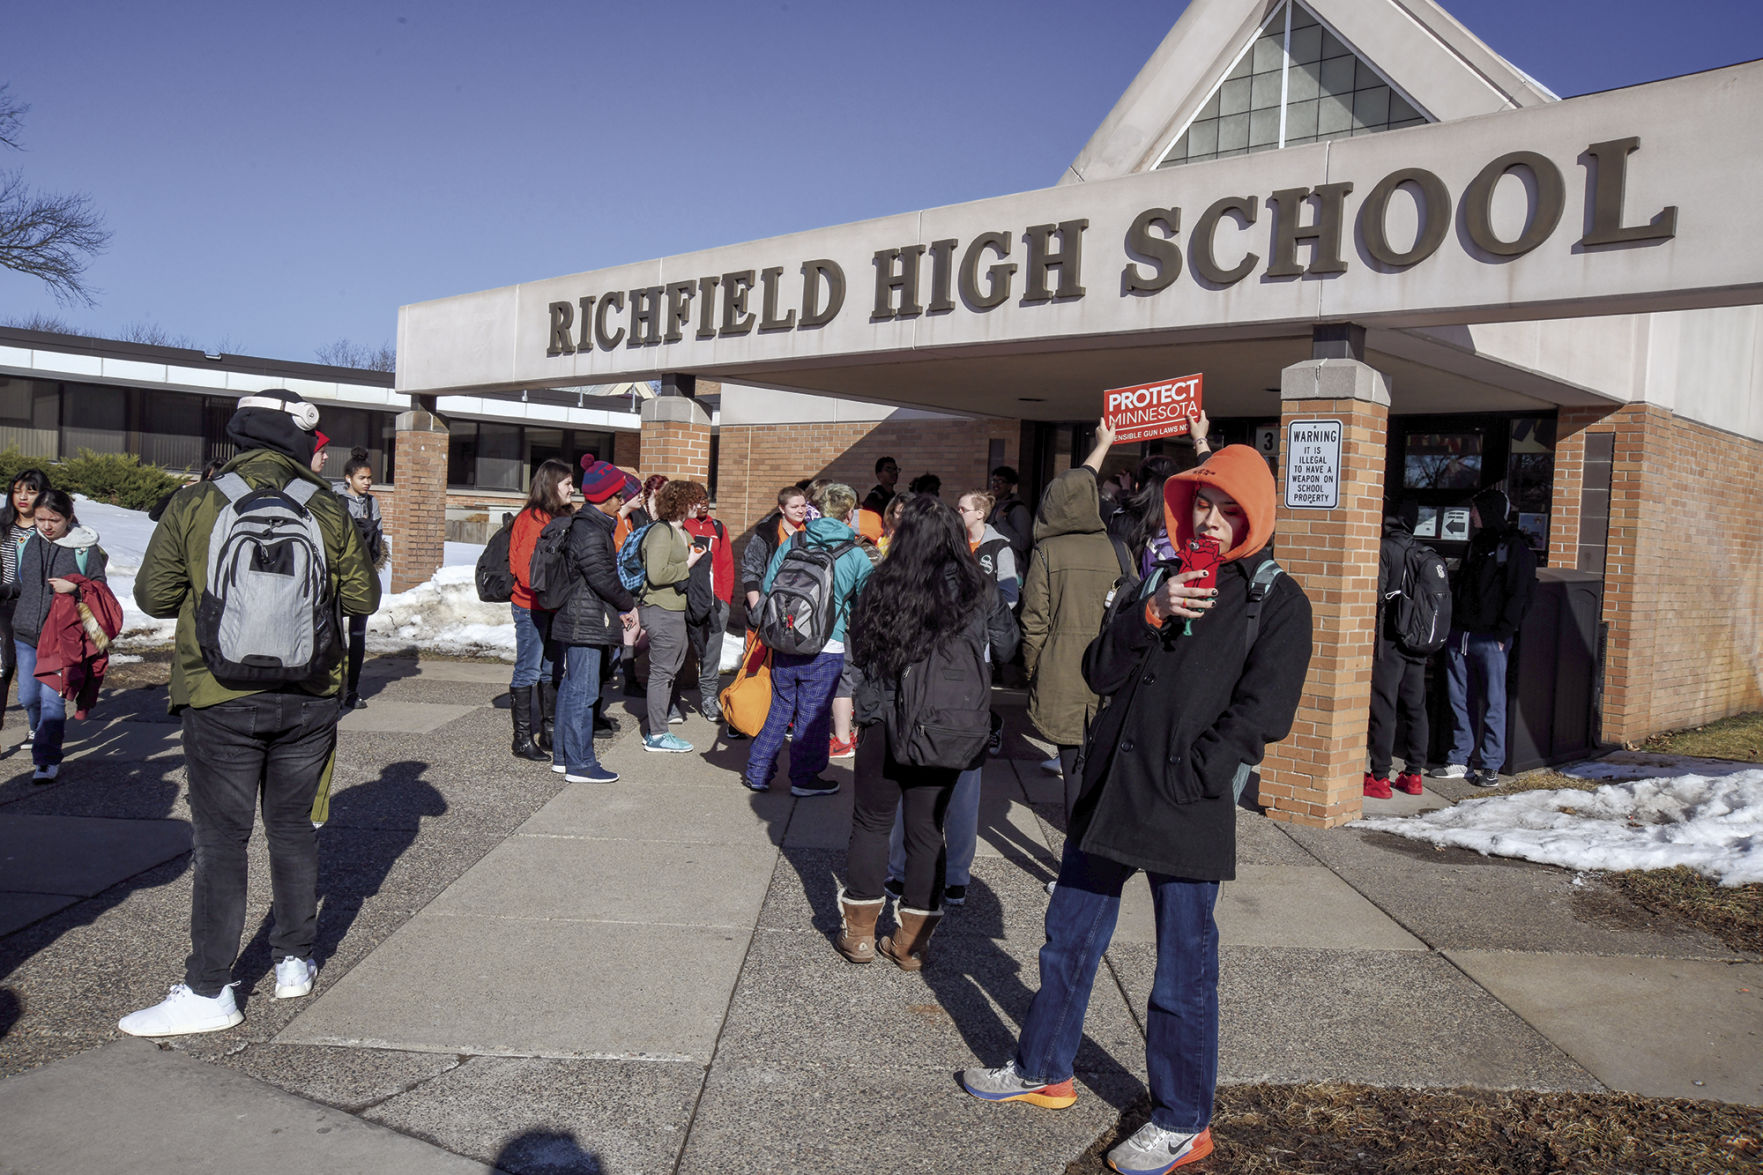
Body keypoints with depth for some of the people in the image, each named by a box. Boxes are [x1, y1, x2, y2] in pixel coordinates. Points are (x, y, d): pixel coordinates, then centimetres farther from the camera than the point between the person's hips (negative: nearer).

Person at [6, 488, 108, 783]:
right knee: (28, 697, 10)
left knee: (52, 698, -9)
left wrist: (73, 587, -19)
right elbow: (20, 585, 20)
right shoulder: (27, 544, 8)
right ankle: (42, 733, 40)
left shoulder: (86, 548, -5)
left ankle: (47, 760, -2)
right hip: (26, 633, 5)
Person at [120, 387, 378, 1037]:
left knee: (220, 840, 3)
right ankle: (295, 962, 25)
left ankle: (208, 991, 6)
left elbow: (153, 594, 0)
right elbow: (363, 599, 2)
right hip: (309, 697, 2)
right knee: (293, 829, 15)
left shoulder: (193, 505, -5)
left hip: (221, 699, -2)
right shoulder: (327, 509, -3)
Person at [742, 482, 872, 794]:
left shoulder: (793, 543, 1)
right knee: (813, 714, 8)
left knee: (779, 707, 15)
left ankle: (758, 771, 21)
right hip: (826, 648, -3)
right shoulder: (855, 555, -6)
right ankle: (803, 777, 18)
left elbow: (767, 587, 5)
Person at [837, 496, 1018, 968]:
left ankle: (860, 932, 24)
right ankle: (912, 943, 21)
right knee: (927, 829, 11)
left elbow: (856, 652, 0)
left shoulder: (880, 587, -10)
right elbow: (1005, 649, 5)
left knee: (871, 822, 16)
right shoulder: (978, 591, -8)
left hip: (884, 726, -1)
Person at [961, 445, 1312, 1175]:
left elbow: (1259, 713, -12)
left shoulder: (1277, 601, -3)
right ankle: (1043, 1072, 36)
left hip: (1186, 813, -6)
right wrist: (1150, 617, -12)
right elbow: (1099, 672, 5)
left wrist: (1177, 780, -16)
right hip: (1108, 792, 6)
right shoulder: (1164, 577, 14)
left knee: (1183, 971, 6)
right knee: (1069, 940, 17)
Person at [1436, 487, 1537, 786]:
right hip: (1460, 636, 7)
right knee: (1460, 701, 9)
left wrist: (1503, 633, -16)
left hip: (1490, 640, -7)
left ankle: (1491, 765, 5)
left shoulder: (1514, 546, -6)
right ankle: (1461, 759, 17)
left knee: (1493, 703, -1)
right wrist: (1453, 625, 12)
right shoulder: (1477, 543, 18)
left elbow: (1519, 594, -11)